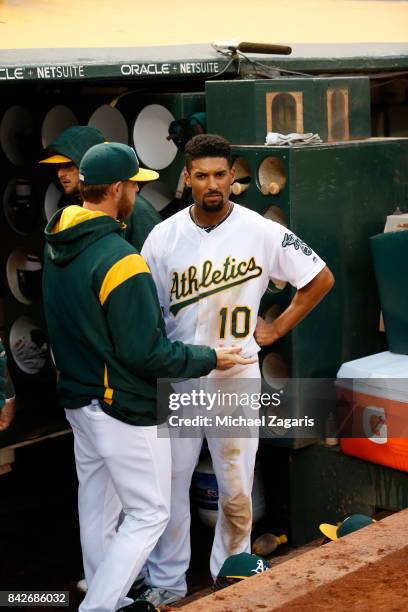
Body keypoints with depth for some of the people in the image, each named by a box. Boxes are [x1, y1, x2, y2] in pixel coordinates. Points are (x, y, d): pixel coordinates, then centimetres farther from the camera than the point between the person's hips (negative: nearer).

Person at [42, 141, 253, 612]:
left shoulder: (55, 244, 1)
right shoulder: (119, 258, -26)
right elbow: (145, 353, -23)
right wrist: (210, 360, -11)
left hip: (77, 396, 9)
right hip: (124, 411, -9)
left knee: (97, 508, 21)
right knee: (148, 514, 3)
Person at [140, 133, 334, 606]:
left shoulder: (263, 232, -7)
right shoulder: (163, 237, -3)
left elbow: (321, 279, 4)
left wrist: (278, 328, 3)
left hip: (236, 380, -1)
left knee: (236, 491, 6)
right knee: (168, 485, 7)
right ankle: (166, 584, 21)